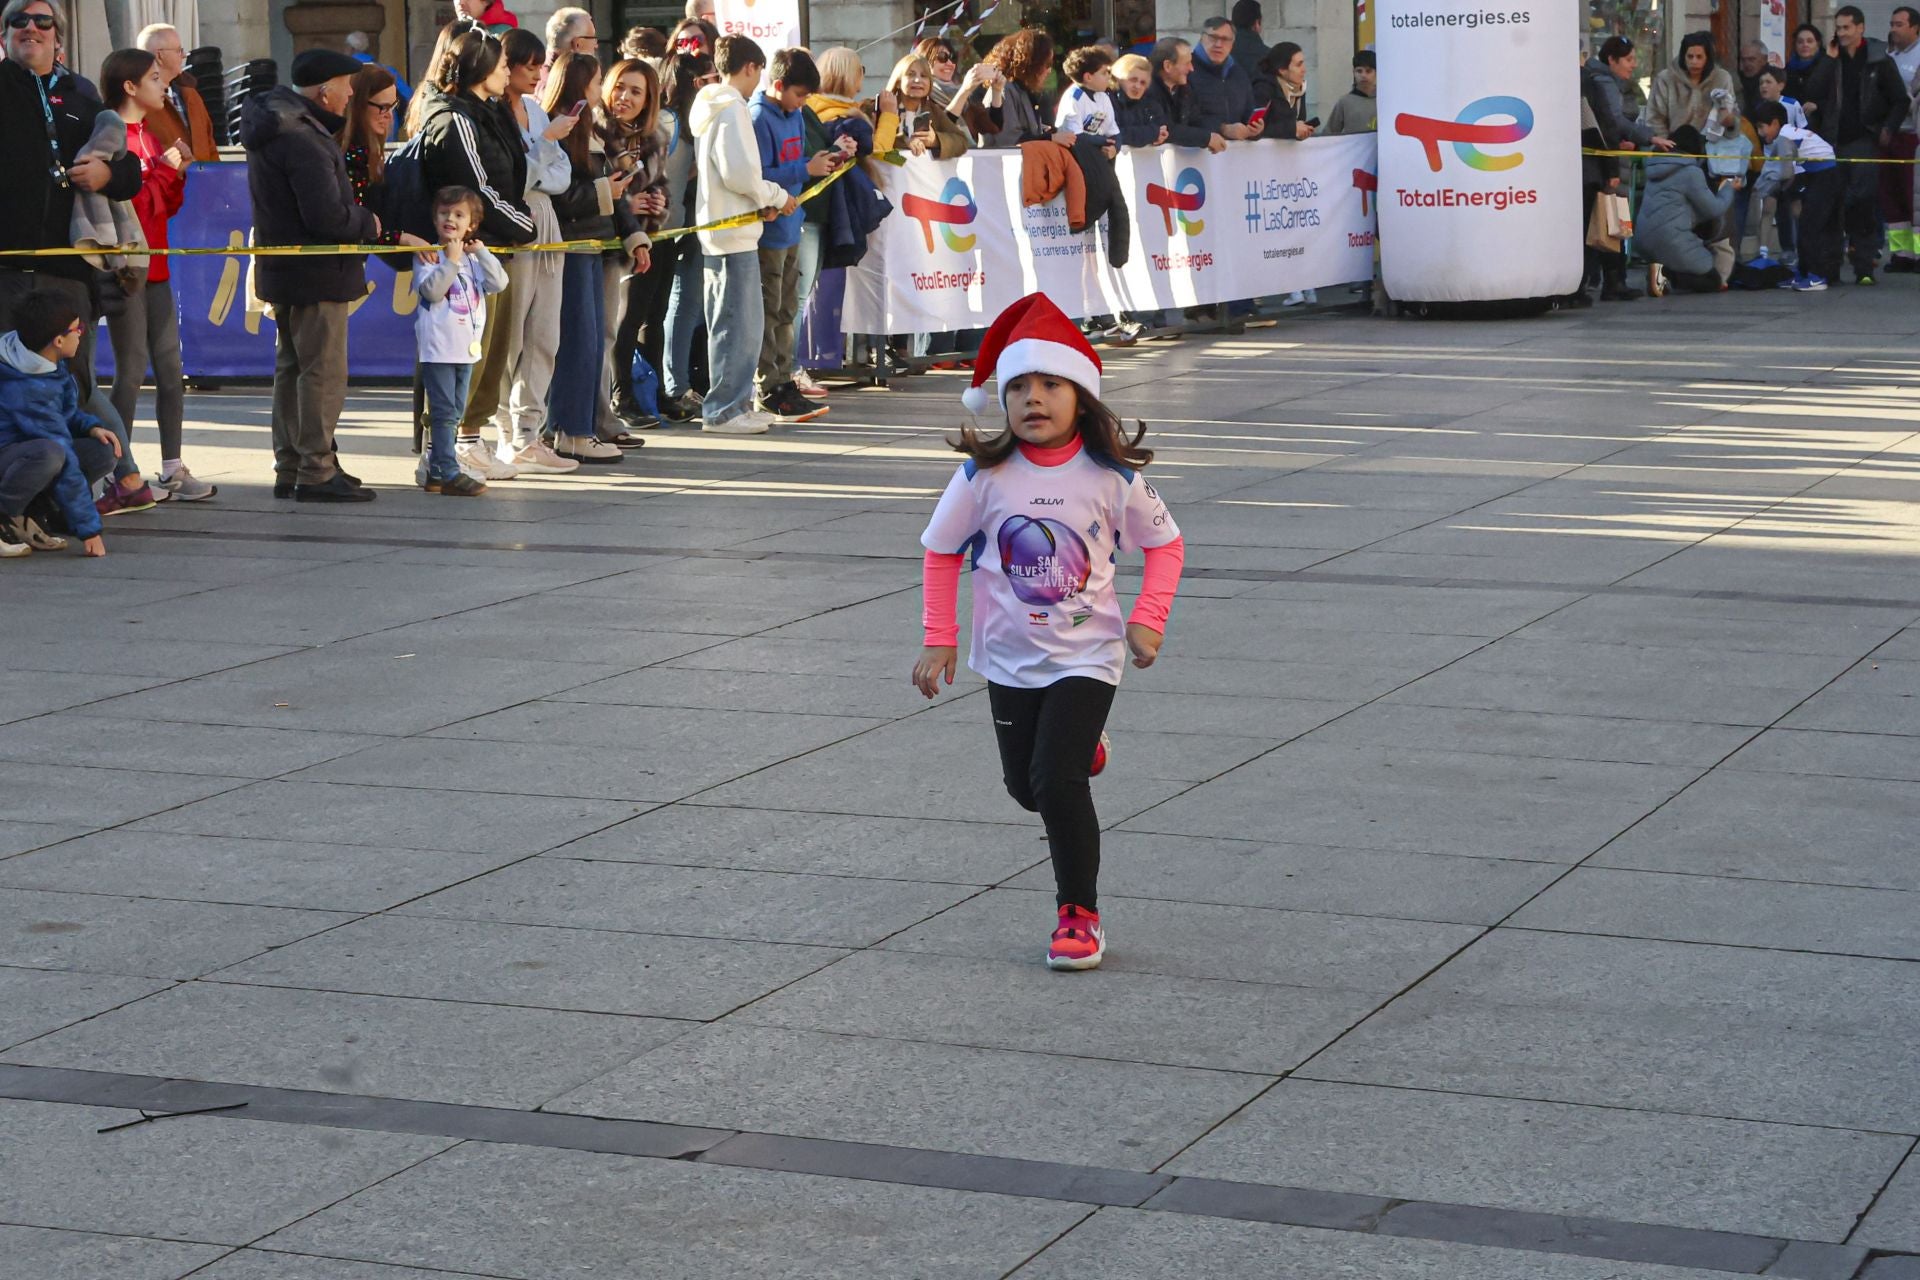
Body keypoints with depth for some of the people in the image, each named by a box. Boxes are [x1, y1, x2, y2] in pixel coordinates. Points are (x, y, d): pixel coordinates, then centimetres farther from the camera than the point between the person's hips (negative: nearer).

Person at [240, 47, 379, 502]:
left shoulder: (274, 125, 9)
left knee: (292, 366, 16)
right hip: (316, 272, -10)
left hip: (282, 269, 10)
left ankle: (290, 467, 24)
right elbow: (328, 215, -25)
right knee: (324, 371, -4)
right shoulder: (304, 140, -23)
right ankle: (316, 471, -2)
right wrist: (369, 224, -8)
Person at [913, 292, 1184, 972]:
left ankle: (1079, 914, 3)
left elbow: (1166, 543, 2)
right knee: (1025, 787, 14)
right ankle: (1079, 748, 50)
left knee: (1056, 782, -15)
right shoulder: (984, 476, -10)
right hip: (1009, 658, 3)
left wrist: (1147, 619, -9)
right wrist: (939, 639, -2)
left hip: (1086, 653, -3)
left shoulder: (1111, 477, -12)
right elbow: (941, 551, 2)